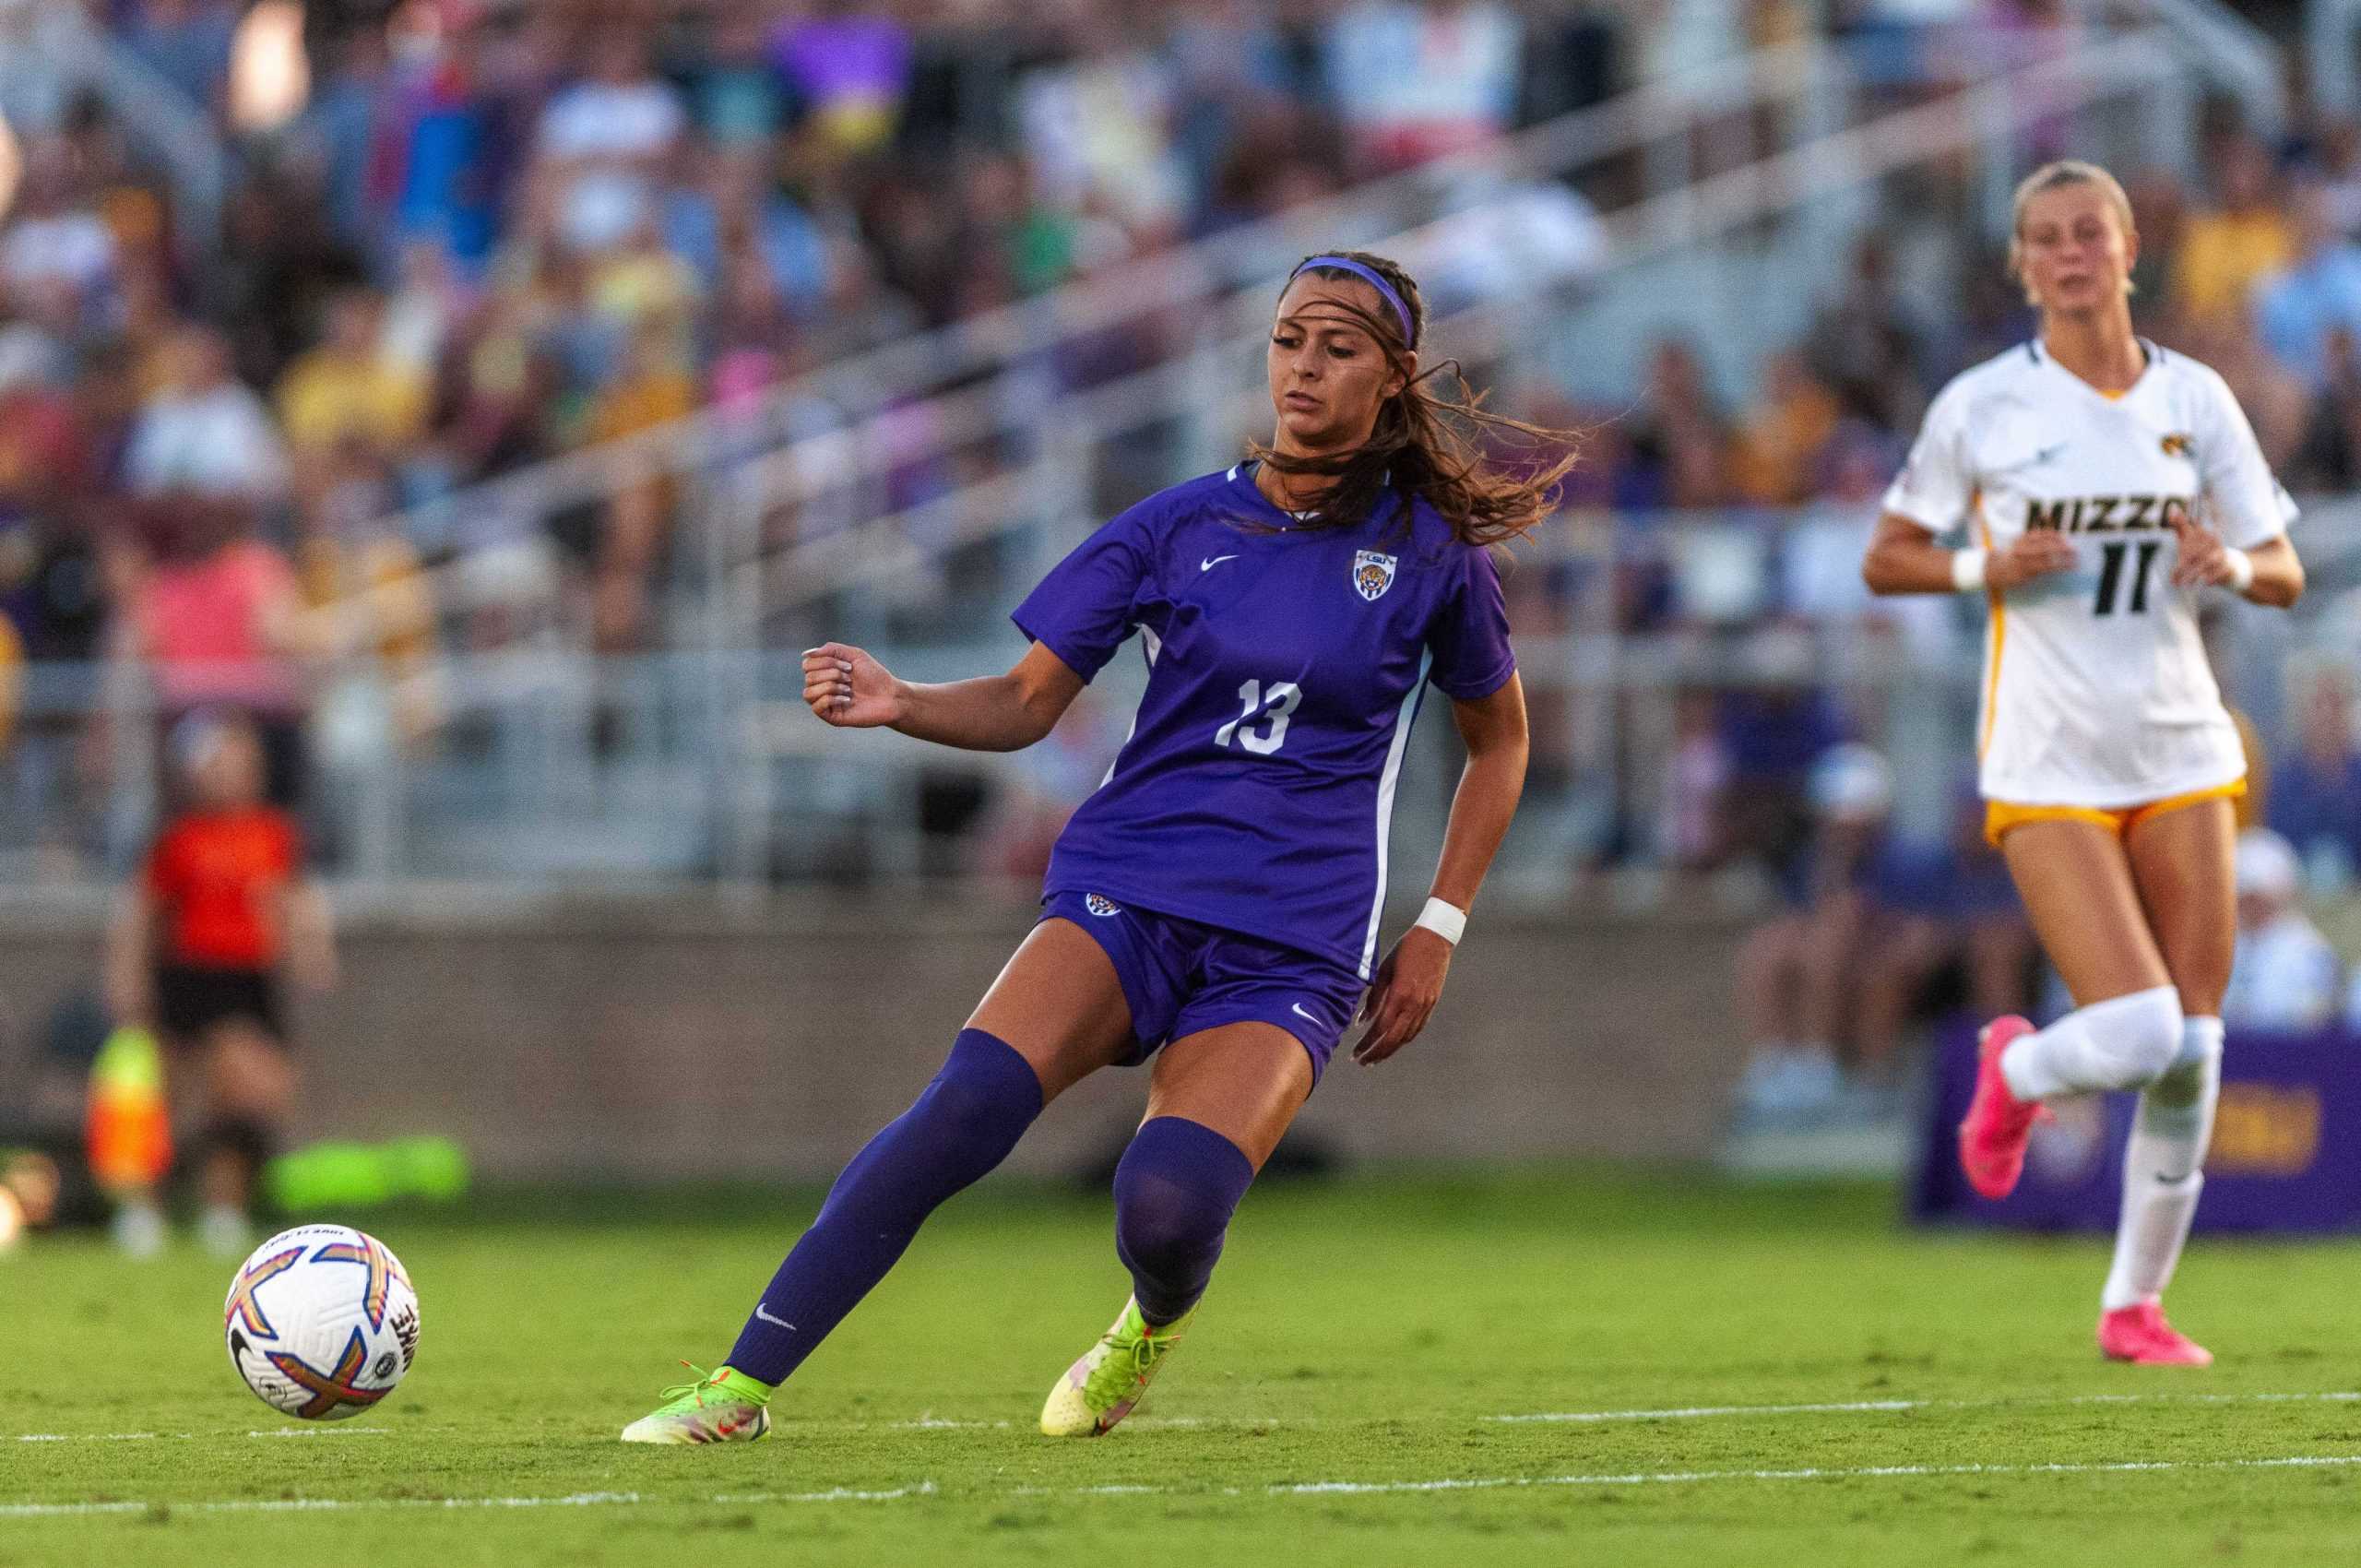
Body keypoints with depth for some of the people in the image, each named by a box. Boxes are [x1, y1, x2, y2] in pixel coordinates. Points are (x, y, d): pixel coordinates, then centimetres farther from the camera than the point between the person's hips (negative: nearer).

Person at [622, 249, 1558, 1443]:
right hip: (1128, 889, 1)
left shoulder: (1432, 555, 3)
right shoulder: (1181, 526, 6)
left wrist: (1438, 931, 9)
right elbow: (1026, 702, 6)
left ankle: (1154, 1324, 13)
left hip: (1294, 945, -1)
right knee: (968, 1105, -27)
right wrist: (899, 706, -14)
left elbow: (1499, 739, 17)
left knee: (1167, 1204, -26)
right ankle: (741, 1386, -23)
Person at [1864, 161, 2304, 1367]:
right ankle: (2015, 1074, 18)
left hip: (2181, 754, 3)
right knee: (2138, 1034, -17)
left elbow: (2284, 575, 8)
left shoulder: (2194, 400, 4)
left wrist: (2234, 562, -14)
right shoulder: (1982, 406, -3)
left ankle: (2136, 1303, 16)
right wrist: (1985, 566, -14)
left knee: (2192, 1049, 0)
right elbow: (1885, 562, 5)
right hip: (2046, 765, -3)